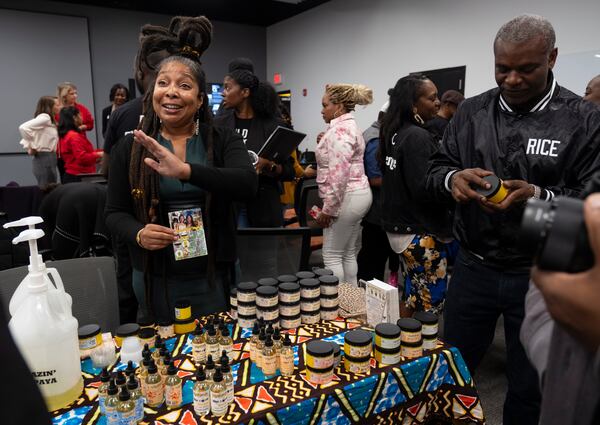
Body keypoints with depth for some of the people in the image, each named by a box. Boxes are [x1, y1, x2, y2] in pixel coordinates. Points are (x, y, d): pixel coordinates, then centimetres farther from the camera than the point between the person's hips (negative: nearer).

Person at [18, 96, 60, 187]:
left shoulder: (49, 119, 16)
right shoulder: (44, 117, -10)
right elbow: (23, 127, -24)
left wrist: (28, 147, 10)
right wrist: (32, 147, -16)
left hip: (48, 159, 9)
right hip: (45, 159, -9)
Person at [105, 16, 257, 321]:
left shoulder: (223, 140, -4)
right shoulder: (130, 148, 0)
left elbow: (247, 184, -22)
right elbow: (115, 212, 4)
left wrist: (186, 170, -36)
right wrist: (138, 234, -18)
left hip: (214, 275, 0)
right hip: (155, 277, 1)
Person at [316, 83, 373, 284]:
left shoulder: (339, 130, -17)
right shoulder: (348, 125, 17)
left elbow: (338, 174, -25)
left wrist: (328, 209, -20)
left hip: (345, 198, -10)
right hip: (357, 194, 10)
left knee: (332, 255, 0)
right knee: (348, 253, 16)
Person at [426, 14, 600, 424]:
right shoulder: (471, 112, 2)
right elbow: (436, 170, 4)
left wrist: (539, 196, -26)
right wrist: (453, 178, -19)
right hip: (473, 267, 2)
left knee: (530, 388, 18)